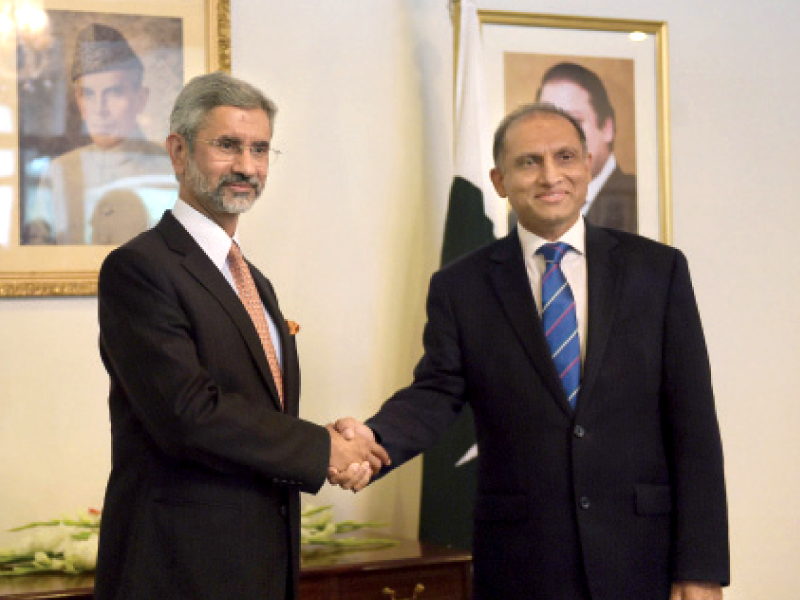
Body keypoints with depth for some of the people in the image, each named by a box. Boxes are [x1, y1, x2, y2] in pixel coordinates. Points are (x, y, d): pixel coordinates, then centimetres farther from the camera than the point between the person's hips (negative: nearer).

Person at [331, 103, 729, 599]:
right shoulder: (460, 287, 5)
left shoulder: (658, 269, 3)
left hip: (642, 557, 0)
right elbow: (436, 394, -4)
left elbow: (692, 422, 0)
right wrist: (371, 438, -27)